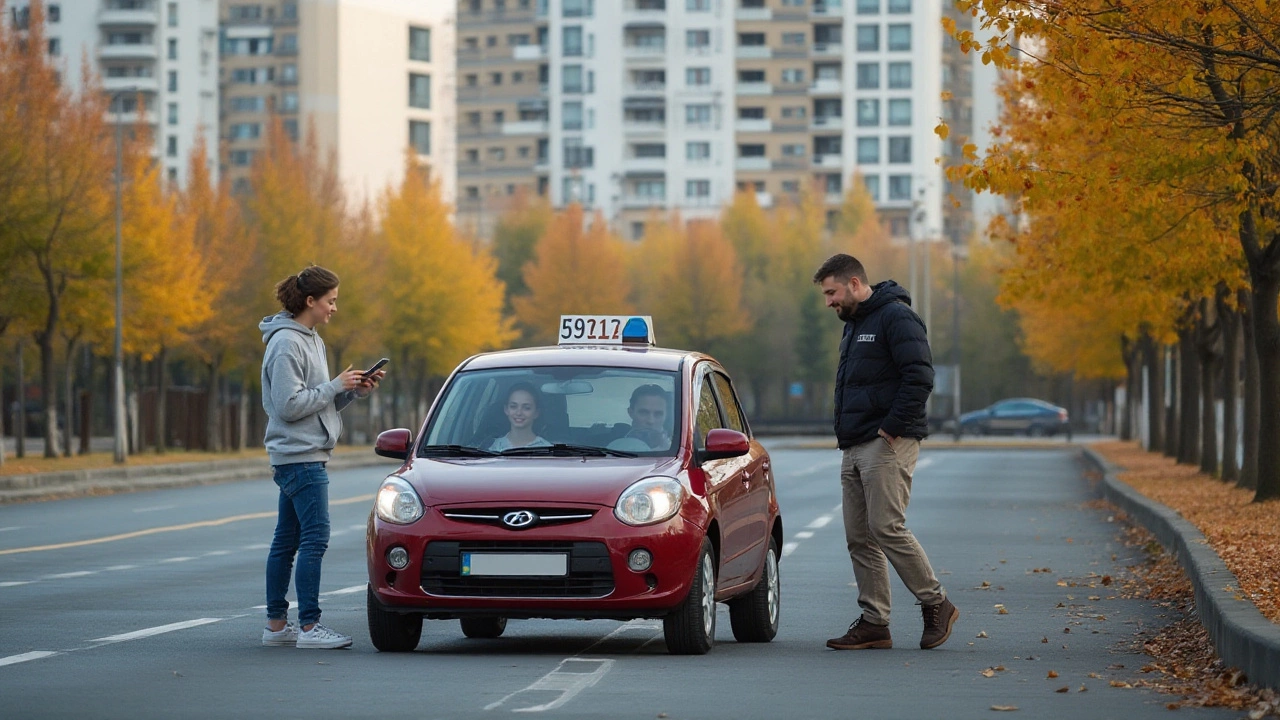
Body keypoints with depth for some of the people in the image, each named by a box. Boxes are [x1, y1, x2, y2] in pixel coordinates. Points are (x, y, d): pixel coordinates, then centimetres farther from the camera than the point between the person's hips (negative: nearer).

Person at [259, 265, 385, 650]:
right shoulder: (286, 343, -14)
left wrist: (355, 390, 3)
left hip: (305, 455, 10)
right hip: (298, 455, -10)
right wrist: (336, 386, -14)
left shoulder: (311, 340, 16)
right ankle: (309, 626, -12)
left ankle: (276, 624, 14)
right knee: (315, 537, -12)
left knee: (287, 540, 11)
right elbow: (290, 405, -20)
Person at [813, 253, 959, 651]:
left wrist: (892, 427, -19)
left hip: (888, 443, -10)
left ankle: (936, 605, -3)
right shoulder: (854, 324, 21)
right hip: (855, 448, 10)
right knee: (860, 538, 6)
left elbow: (919, 377, -19)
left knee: (887, 528, -14)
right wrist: (845, 432, 15)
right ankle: (873, 622, 8)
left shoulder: (896, 317, -10)